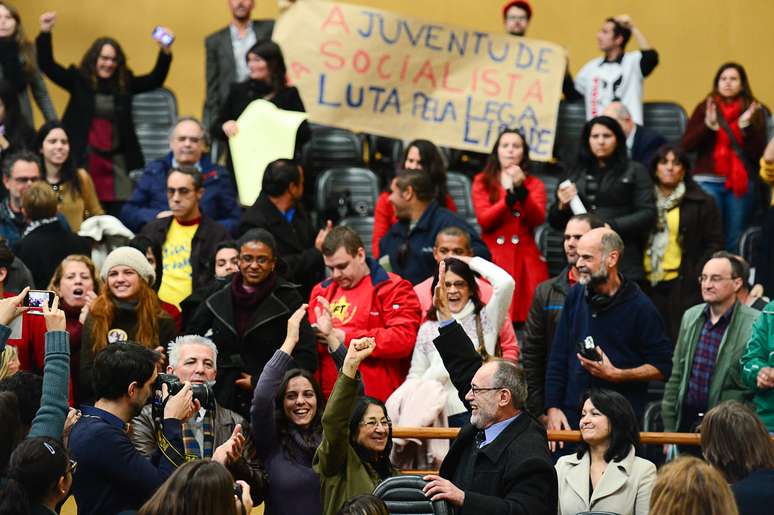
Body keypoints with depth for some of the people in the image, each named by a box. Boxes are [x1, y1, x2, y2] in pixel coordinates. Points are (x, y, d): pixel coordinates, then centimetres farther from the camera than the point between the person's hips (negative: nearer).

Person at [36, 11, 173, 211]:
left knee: (118, 216, -2)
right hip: (83, 159, -2)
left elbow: (155, 80, 9)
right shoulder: (78, 81, 3)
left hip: (116, 160, 2)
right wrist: (45, 33, -13)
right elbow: (47, 65, -1)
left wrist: (165, 51, -5)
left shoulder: (125, 83, 9)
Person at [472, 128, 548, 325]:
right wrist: (510, 196, -16)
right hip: (493, 257, -1)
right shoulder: (482, 182, 11)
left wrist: (521, 189, -17)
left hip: (525, 259, 1)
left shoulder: (535, 184, 14)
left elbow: (538, 219, -4)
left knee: (525, 319, -9)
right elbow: (484, 219, -4)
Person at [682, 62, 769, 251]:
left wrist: (746, 125, -12)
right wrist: (708, 125, -13)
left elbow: (757, 153, 0)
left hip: (741, 183, 1)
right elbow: (687, 145, 0)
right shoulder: (705, 108, 7)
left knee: (734, 239, 3)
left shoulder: (754, 111, 6)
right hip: (708, 181, -1)